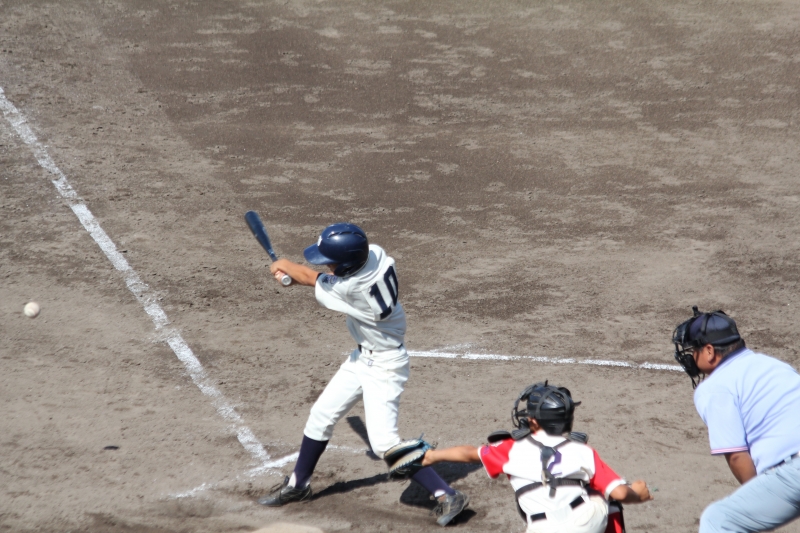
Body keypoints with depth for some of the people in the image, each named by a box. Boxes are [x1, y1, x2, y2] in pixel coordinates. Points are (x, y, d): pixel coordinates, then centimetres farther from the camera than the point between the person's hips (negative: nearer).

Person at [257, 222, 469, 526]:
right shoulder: (374, 253, -14)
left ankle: (447, 496, -6)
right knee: (321, 416, 15)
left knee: (384, 442, -14)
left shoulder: (348, 288, -32)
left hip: (384, 367, -10)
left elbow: (311, 279, -11)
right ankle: (298, 484, 32)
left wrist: (284, 267, 10)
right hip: (363, 356, 10)